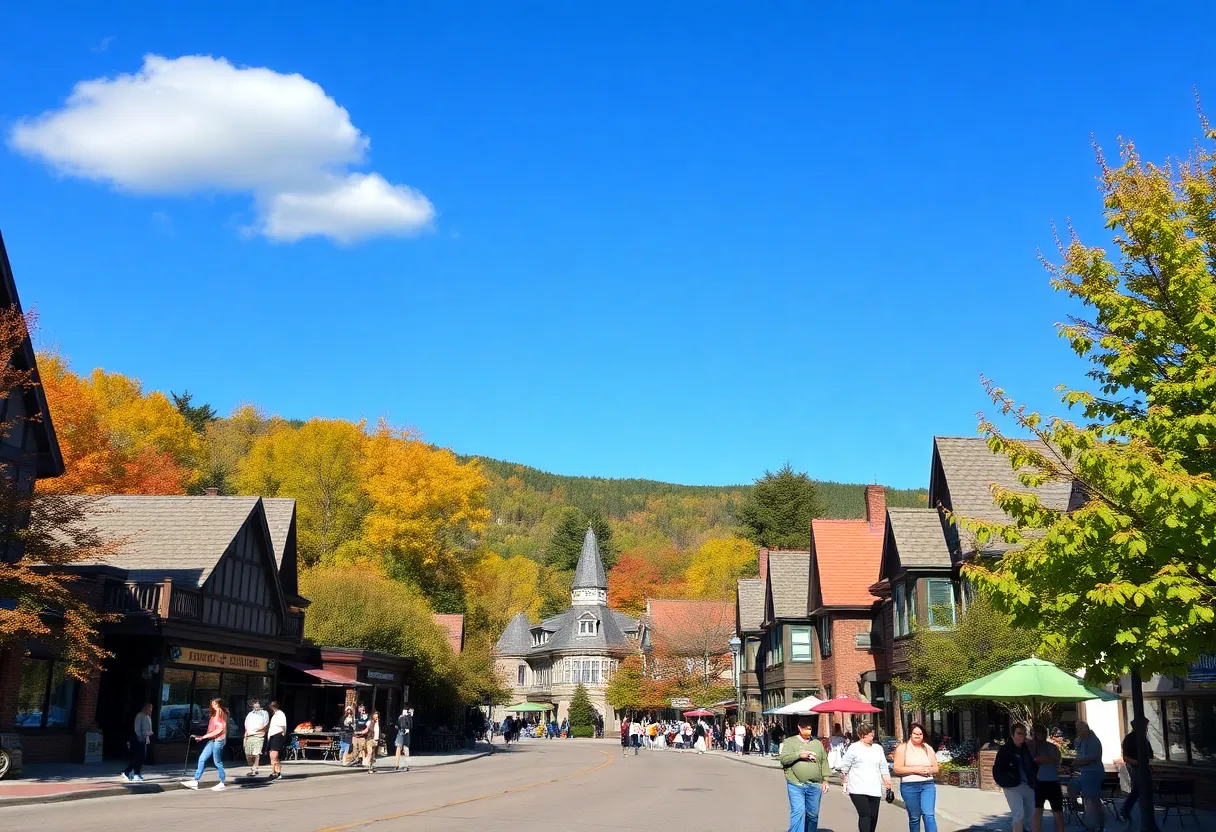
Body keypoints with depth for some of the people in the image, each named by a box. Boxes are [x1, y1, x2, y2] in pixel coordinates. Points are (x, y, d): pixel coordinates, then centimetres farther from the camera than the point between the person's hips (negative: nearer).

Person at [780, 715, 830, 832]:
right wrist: (799, 754, -15)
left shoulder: (818, 743, 14)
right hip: (796, 785, -4)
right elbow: (782, 759, -6)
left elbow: (824, 762, 15)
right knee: (798, 812, -13)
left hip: (815, 786, 4)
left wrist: (825, 780, 9)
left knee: (813, 814, 10)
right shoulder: (789, 741, 4)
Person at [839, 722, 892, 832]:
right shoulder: (854, 748, 0)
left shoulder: (878, 748, 15)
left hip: (875, 789, 5)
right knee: (865, 815, -13)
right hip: (858, 789, -5)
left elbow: (883, 767, 16)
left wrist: (887, 782, 11)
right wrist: (844, 782, 8)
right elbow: (844, 767, 5)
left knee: (873, 816, 5)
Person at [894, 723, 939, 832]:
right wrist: (915, 769, -14)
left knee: (929, 815, -12)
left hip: (928, 785, 2)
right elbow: (897, 769, -6)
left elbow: (935, 768, 15)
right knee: (914, 818, 6)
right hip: (909, 786, -2)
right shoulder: (902, 748, 1)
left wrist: (928, 770, -7)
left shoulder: (928, 748, 13)